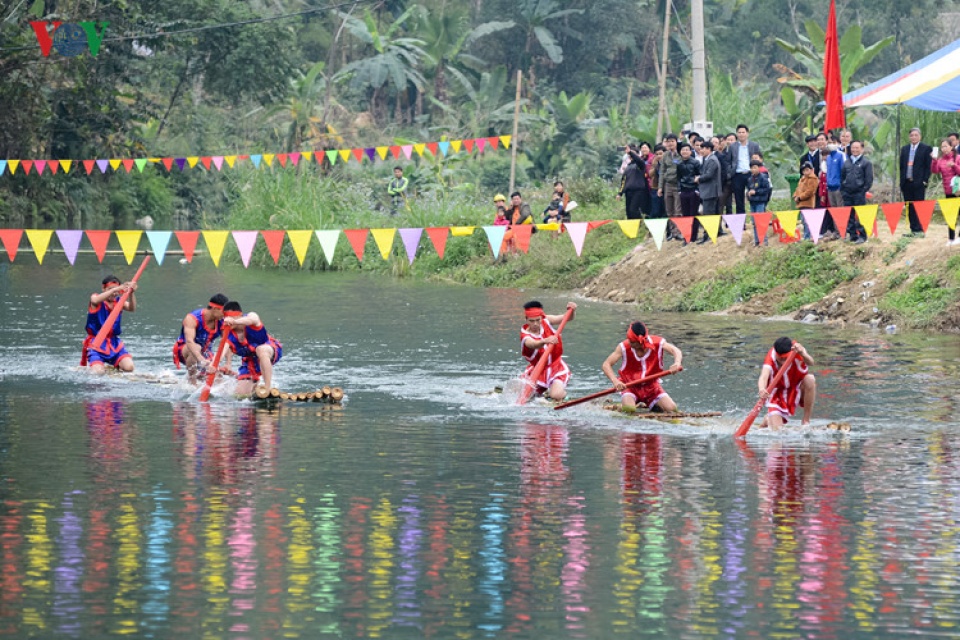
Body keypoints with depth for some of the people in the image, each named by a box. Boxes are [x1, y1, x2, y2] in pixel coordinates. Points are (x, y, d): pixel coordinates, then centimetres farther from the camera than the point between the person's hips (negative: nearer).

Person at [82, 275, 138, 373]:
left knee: (129, 368, -19)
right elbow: (95, 300, -29)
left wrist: (131, 293, -32)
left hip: (114, 343, 4)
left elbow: (132, 308, -12)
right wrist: (116, 289, -40)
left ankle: (115, 366, 16)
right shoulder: (95, 297, -2)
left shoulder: (119, 302, 9)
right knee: (98, 372, -26)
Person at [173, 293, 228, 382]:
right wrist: (202, 360, -59)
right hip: (183, 349, -6)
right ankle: (191, 381, -26)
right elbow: (189, 341, -44)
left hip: (204, 352, 6)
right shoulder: (192, 319, -30)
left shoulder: (221, 323, -14)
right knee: (197, 348, -39)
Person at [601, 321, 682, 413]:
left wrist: (677, 363, -52)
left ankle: (650, 404, 18)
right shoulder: (624, 347, -18)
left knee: (671, 408, -14)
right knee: (629, 408, -30)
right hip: (630, 385, -2)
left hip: (651, 385, 2)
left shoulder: (658, 343, -15)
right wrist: (615, 381, -39)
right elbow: (606, 365, -21)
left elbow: (676, 351, -27)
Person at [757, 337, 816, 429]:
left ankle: (806, 421, -17)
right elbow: (764, 376, -43)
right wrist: (762, 389, -65)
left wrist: (802, 354, -63)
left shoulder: (796, 349, -23)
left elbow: (810, 363, -41)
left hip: (797, 389, 1)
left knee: (810, 379, -31)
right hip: (778, 393, -1)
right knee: (777, 429, -12)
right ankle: (769, 419, 29)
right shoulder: (771, 357, -26)